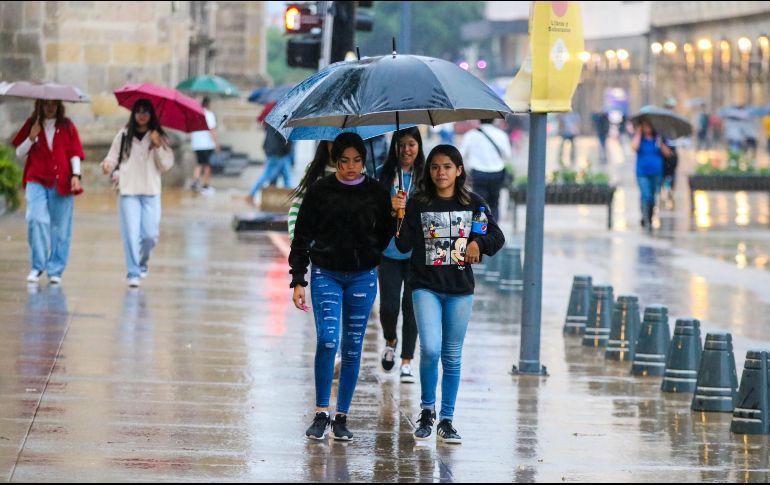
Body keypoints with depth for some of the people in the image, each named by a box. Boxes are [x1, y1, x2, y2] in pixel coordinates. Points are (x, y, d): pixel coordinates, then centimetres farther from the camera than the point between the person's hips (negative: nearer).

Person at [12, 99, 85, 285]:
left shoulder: (67, 126, 8)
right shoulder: (32, 125, 10)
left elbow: (75, 153, 5)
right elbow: (19, 153, 9)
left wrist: (75, 175, -8)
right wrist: (31, 137, -6)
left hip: (61, 183, 0)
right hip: (36, 180, 0)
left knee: (60, 227, 0)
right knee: (37, 219, -18)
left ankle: (55, 270, 9)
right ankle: (37, 266, -7)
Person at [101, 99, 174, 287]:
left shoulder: (159, 137, 7)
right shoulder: (123, 136, 6)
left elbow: (166, 165, 2)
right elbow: (113, 157, 3)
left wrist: (158, 146, -11)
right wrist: (107, 165, -19)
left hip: (151, 193, 1)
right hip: (128, 191, -1)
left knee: (151, 234, -2)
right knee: (131, 233, -8)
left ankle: (143, 262, 27)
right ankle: (133, 273, -2)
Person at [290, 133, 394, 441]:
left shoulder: (376, 193, 3)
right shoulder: (319, 192, 0)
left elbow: (386, 235, 16)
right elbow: (302, 238, 2)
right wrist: (298, 281, -2)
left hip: (362, 277, 2)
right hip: (325, 274, -2)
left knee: (353, 347, 4)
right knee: (327, 339, -16)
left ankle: (342, 417, 12)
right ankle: (321, 413, -8)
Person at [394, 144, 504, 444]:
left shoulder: (473, 204, 5)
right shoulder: (417, 205, 0)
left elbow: (497, 237, 9)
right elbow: (404, 245, -6)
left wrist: (478, 243, -10)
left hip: (460, 288, 2)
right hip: (426, 286, -2)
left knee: (452, 356, 7)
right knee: (430, 349, -16)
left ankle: (446, 420, 15)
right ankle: (427, 409, 5)